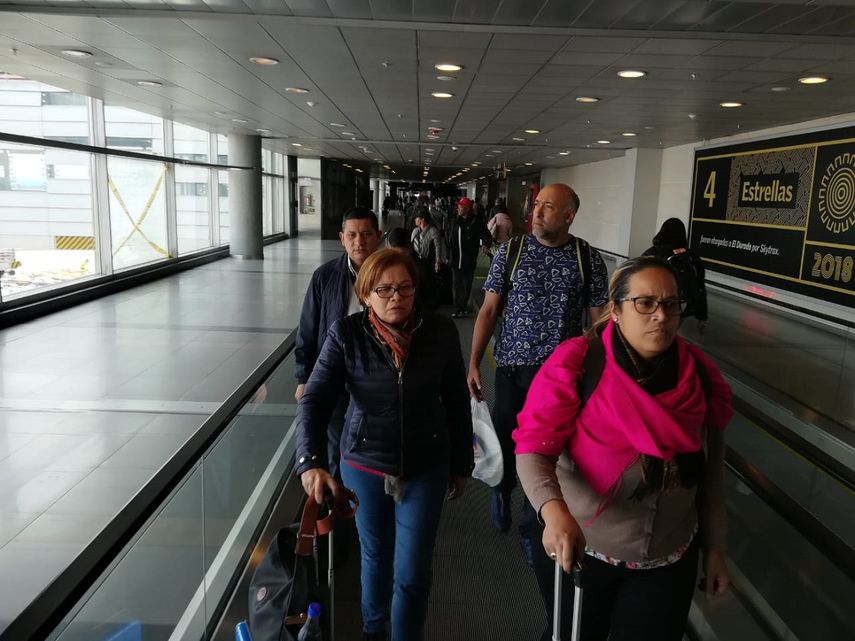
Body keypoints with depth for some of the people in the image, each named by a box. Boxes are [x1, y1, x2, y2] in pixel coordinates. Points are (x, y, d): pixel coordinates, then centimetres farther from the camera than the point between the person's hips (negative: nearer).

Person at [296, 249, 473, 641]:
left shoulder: (441, 332, -11)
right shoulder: (346, 335, -14)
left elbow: (457, 403, -1)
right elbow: (314, 401, -18)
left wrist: (461, 464, 6)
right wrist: (309, 462, -34)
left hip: (425, 468, 0)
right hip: (364, 466, 1)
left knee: (412, 574, 4)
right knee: (375, 556, 22)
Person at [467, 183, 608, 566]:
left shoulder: (588, 259, -2)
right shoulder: (510, 253, -2)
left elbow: (599, 319, 2)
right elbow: (489, 310, 1)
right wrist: (474, 363, -3)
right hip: (513, 366, 1)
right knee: (505, 439, 13)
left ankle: (533, 527, 26)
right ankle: (502, 489, 47)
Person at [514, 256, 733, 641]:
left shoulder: (699, 374, -6)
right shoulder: (576, 363, -19)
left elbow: (710, 470, 4)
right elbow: (533, 448, -22)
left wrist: (714, 547, 9)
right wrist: (554, 510, -39)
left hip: (668, 559, 2)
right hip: (578, 549, -2)